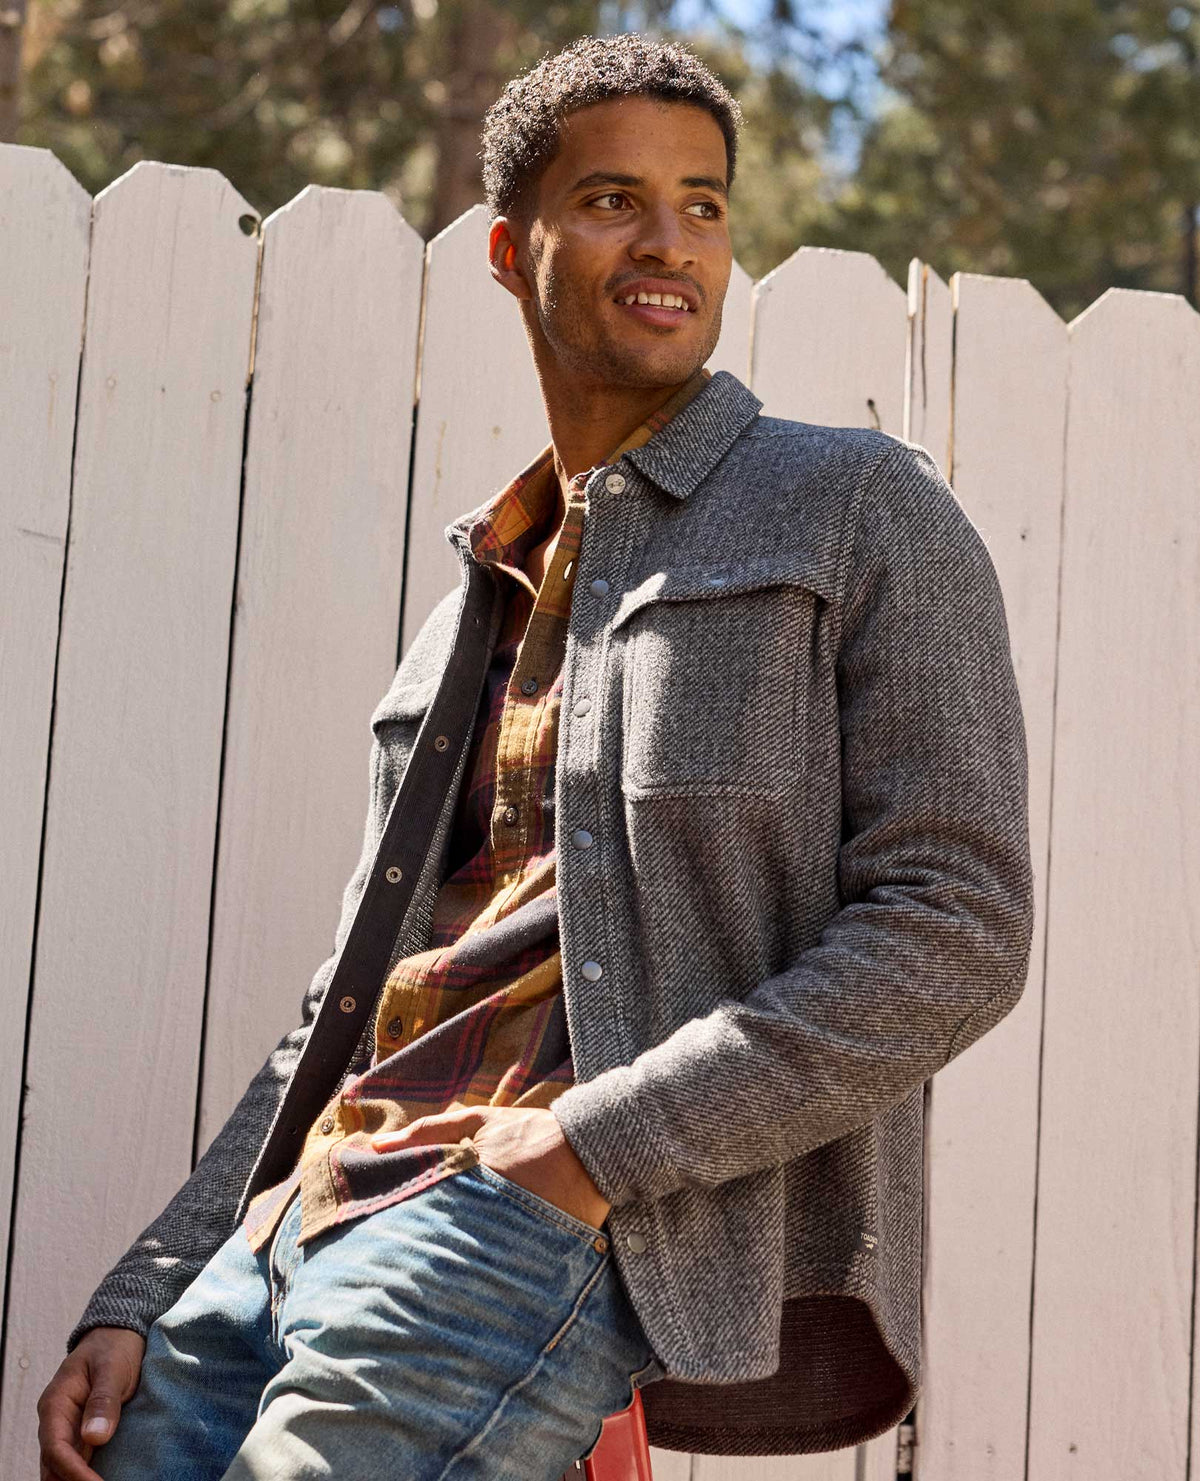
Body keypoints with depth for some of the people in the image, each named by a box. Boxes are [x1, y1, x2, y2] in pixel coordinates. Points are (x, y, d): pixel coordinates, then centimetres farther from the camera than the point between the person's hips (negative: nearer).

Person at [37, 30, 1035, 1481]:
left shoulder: (861, 510, 4)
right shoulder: (475, 606, 23)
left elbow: (958, 925, -6)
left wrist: (597, 1149, -13)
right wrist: (137, 1301, 12)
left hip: (583, 1229, -6)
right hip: (308, 1219, 7)